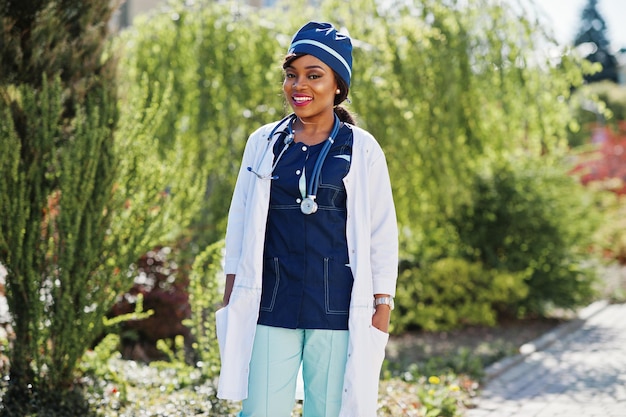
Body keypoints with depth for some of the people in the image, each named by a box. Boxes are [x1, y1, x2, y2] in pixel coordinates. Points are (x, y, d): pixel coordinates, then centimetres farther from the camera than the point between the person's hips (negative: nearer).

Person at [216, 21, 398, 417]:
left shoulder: (362, 150, 1)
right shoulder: (264, 143, 7)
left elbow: (383, 236, 3)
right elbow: (240, 224, 11)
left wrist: (382, 309, -1)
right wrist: (231, 296, 8)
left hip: (337, 311, -1)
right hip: (270, 309, 2)